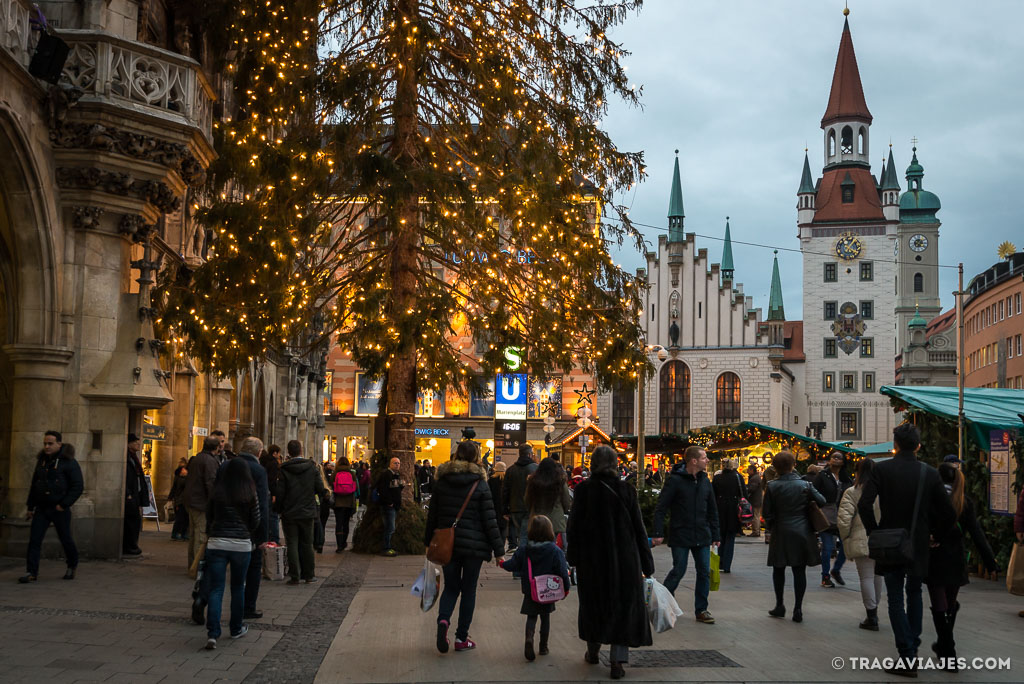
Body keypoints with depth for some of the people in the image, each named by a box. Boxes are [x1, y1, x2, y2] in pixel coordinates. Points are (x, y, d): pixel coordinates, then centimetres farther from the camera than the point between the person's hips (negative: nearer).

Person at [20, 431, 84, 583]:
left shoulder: (69, 462, -9)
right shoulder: (41, 461, 10)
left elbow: (78, 486, -12)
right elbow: (34, 484, 18)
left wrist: (64, 505, -17)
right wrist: (30, 507, 15)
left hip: (59, 509, -5)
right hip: (41, 508, 5)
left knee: (65, 539, 7)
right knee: (34, 539, -6)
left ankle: (72, 566, 30)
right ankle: (32, 573, -4)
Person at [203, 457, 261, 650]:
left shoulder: (217, 492, 0)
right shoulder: (250, 494, -3)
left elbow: (208, 516, 9)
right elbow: (256, 521, 2)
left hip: (216, 543, 0)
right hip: (242, 545, 0)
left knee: (216, 589, 0)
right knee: (238, 587, 15)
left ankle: (212, 633, -11)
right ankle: (236, 628, 27)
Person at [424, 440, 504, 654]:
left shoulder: (441, 481, 2)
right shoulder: (480, 484, -8)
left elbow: (432, 515, 7)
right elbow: (489, 520, -7)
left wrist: (429, 541, 17)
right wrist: (498, 549, -1)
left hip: (447, 544, 3)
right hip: (473, 545, -3)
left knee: (451, 587, 14)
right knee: (468, 590, 8)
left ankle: (443, 620, -14)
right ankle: (461, 638, 11)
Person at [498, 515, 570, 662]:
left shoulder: (523, 550, -7)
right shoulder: (555, 550, -12)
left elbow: (513, 565, 0)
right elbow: (562, 571, -13)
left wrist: (502, 564, 22)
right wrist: (565, 587, 0)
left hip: (530, 593, 1)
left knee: (531, 617, 9)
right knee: (545, 617, 15)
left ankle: (529, 637, -20)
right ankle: (543, 647, 21)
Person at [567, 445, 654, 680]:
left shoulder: (584, 489, -8)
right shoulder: (626, 491, -6)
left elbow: (573, 525, -5)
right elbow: (639, 529, -2)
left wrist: (572, 556, 7)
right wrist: (646, 564, 4)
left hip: (592, 558, 0)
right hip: (624, 560, 0)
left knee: (594, 603, 18)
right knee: (623, 605, 7)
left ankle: (593, 650, 31)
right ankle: (617, 661, 2)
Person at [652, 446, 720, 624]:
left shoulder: (705, 481, 8)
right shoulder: (675, 480, -10)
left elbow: (712, 511, 15)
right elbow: (660, 508, -10)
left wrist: (715, 535, 12)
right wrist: (659, 533, -16)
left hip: (702, 536, 6)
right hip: (680, 537, -5)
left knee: (704, 572, 5)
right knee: (678, 571, -2)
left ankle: (701, 610, 16)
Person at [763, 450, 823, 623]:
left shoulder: (772, 486, -7)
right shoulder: (805, 484, -5)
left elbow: (767, 513, -4)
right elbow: (821, 501, -2)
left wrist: (770, 528, 13)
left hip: (781, 533, -1)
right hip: (802, 533, 1)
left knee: (779, 569, 14)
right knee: (799, 571, 4)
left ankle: (779, 606, 19)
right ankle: (798, 609, 4)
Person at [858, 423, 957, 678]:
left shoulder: (881, 469, -10)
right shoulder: (930, 473, -3)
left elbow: (864, 504, -19)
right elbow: (949, 514, -4)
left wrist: (874, 532, -5)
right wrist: (935, 532, 13)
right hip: (919, 546, 2)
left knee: (896, 599, 5)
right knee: (914, 594, 21)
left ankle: (907, 657, 0)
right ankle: (912, 647, 23)